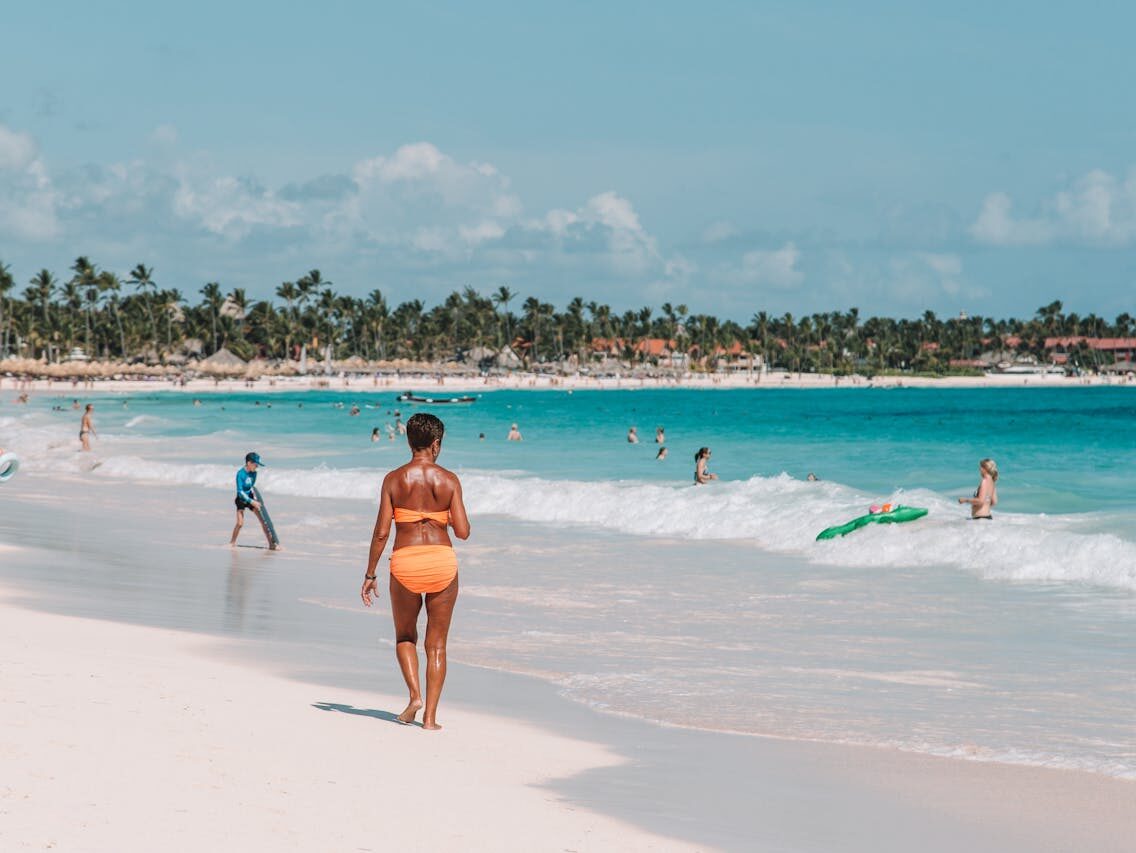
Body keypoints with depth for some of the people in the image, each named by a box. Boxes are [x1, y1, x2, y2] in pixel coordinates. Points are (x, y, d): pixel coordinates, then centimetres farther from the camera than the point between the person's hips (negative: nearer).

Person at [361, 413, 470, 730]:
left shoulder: (394, 479, -1)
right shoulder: (449, 480, -1)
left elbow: (381, 532, -4)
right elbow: (463, 532, -4)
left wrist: (370, 575, 4)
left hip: (405, 562, 0)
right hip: (442, 561, 0)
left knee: (405, 637, 21)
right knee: (437, 644, 10)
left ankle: (415, 696, 1)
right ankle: (430, 715, 5)